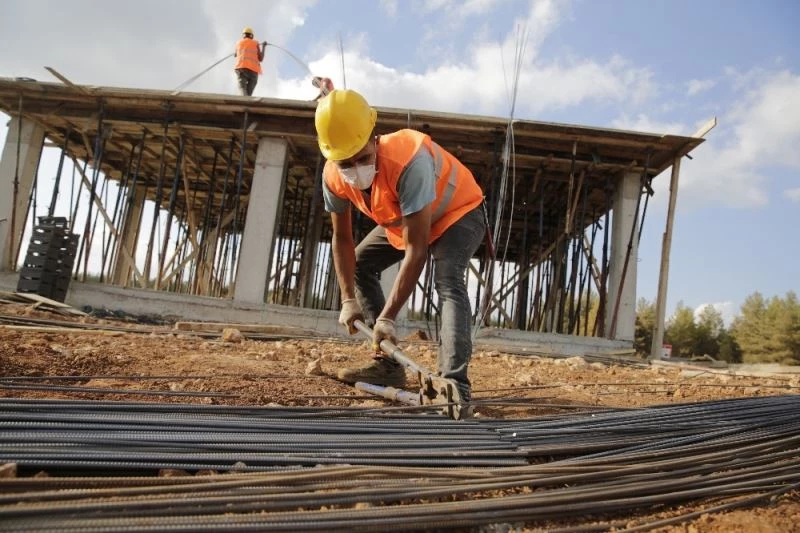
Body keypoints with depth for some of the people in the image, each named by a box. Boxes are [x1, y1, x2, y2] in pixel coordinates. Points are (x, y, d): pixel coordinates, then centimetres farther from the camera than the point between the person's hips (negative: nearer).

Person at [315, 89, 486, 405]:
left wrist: (387, 318, -40)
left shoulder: (409, 161, -42)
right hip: (402, 219, 7)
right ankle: (388, 364, 6)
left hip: (457, 212, -7)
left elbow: (416, 250, -41)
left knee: (447, 282, -30)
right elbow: (342, 239, -8)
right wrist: (349, 300, -16)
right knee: (360, 265, 4)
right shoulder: (333, 177, -22)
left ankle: (454, 383, -34)